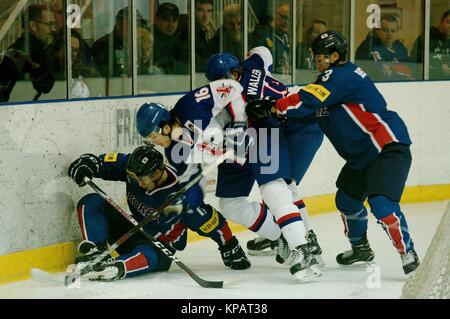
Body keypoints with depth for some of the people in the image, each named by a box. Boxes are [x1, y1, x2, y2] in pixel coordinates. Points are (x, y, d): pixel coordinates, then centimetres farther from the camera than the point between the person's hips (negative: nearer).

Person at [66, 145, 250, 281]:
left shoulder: (184, 197, -28)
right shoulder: (134, 168, -13)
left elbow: (214, 225, -20)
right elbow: (104, 162, -1)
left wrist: (232, 251, -14)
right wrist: (85, 163, -22)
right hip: (131, 232, 6)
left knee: (149, 256, -44)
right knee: (91, 203, -12)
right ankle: (95, 251, -27)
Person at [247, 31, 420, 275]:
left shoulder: (342, 75, -17)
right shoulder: (334, 79, 14)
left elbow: (308, 102, -27)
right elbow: (311, 111, 11)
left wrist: (272, 107, -20)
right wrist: (270, 107, -1)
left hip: (388, 147, -11)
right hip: (362, 154, 11)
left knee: (381, 203, -22)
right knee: (346, 199, 18)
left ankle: (408, 253, -10)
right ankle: (361, 248, 37)